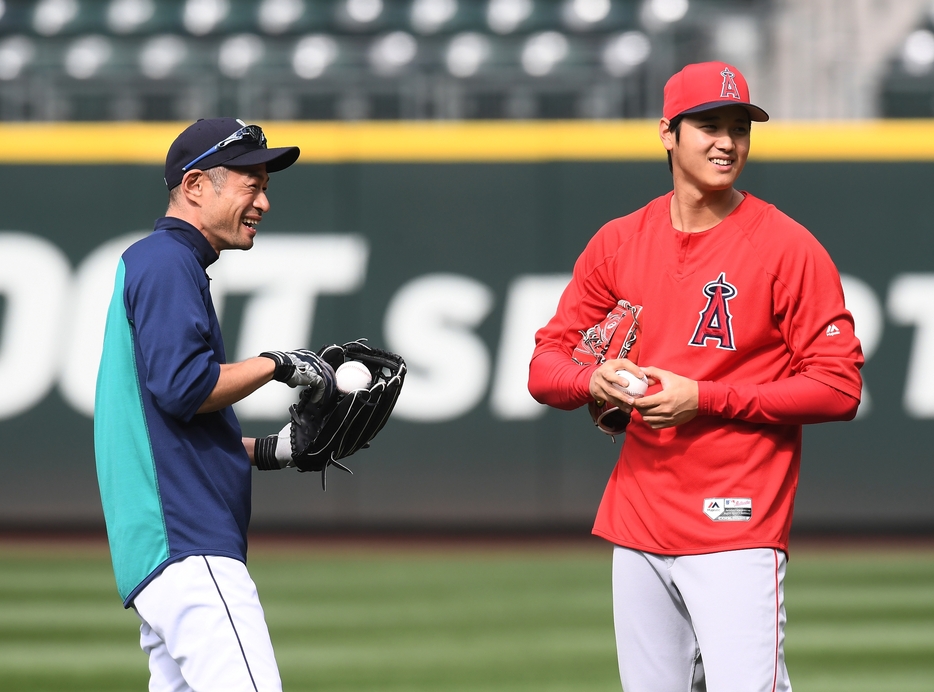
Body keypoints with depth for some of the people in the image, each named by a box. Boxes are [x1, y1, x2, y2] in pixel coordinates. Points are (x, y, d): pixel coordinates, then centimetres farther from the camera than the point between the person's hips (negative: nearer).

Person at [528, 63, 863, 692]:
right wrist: (597, 382, -12)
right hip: (637, 524, 5)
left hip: (737, 526, -5)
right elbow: (546, 364, 11)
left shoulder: (788, 248, -5)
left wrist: (703, 398, -16)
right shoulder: (617, 244, 9)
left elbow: (838, 387, -10)